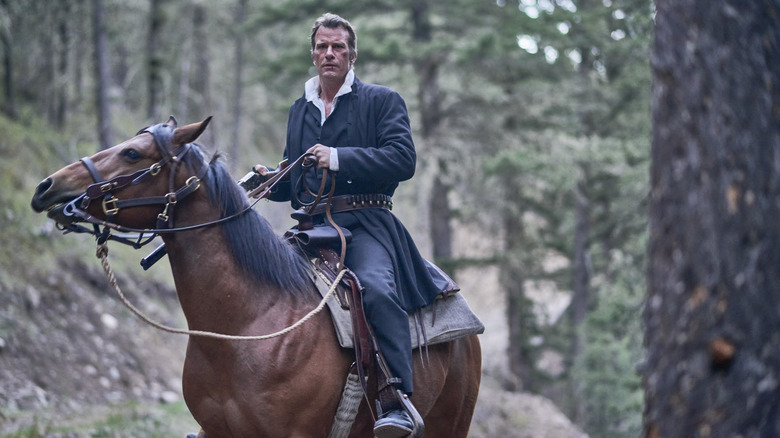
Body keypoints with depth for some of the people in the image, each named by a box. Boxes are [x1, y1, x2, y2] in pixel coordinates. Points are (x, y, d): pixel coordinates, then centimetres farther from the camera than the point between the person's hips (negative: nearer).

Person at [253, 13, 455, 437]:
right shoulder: (299, 110, 23)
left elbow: (403, 159, -8)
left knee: (377, 287, -33)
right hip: (309, 226, 6)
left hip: (364, 223, -6)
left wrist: (340, 159, -17)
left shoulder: (383, 100, 6)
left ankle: (398, 402, -36)